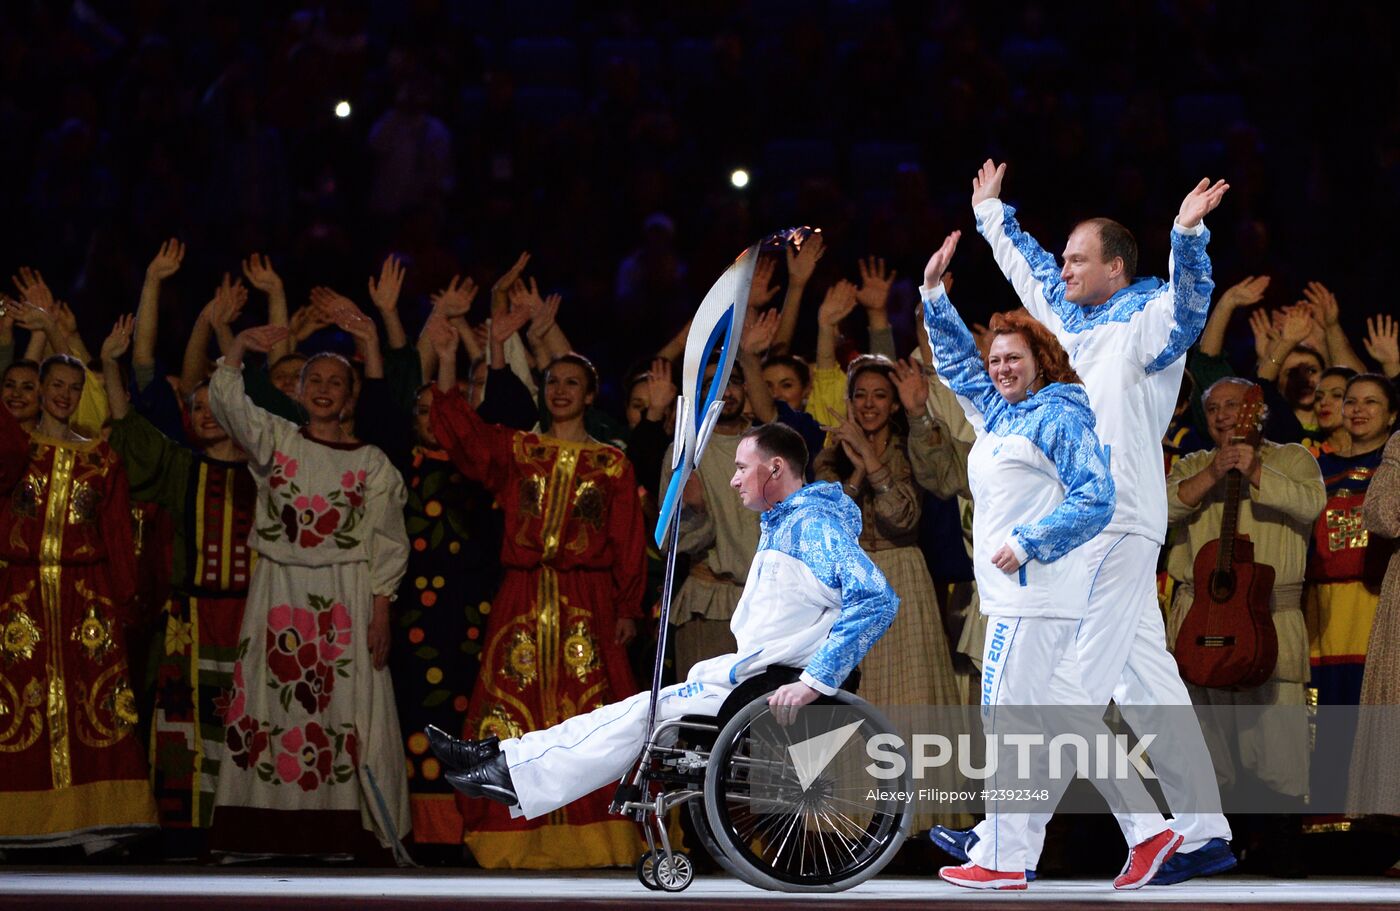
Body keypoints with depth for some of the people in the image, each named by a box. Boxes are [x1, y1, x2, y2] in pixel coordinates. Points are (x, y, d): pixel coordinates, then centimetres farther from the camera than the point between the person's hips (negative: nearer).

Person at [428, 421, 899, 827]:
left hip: (774, 687, -10)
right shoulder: (782, 523, 18)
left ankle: (517, 774, -8)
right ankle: (505, 758, 2)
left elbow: (877, 600, -30)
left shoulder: (815, 524, -16)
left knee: (644, 715, -11)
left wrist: (815, 682, -31)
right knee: (636, 710, 4)